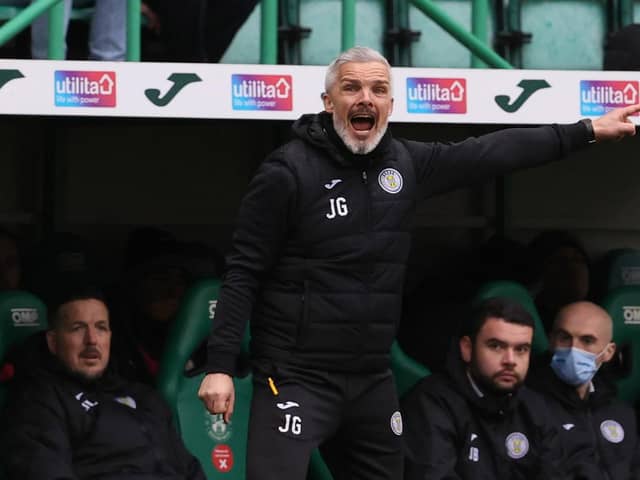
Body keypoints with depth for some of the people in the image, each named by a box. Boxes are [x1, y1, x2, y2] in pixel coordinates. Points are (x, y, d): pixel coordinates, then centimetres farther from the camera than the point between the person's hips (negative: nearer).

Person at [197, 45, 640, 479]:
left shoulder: (405, 163, 5)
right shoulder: (289, 172, -12)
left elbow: (492, 152, 12)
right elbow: (244, 273, -10)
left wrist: (588, 130, 14)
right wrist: (220, 366, -16)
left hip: (372, 381, 7)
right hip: (296, 379, -7)